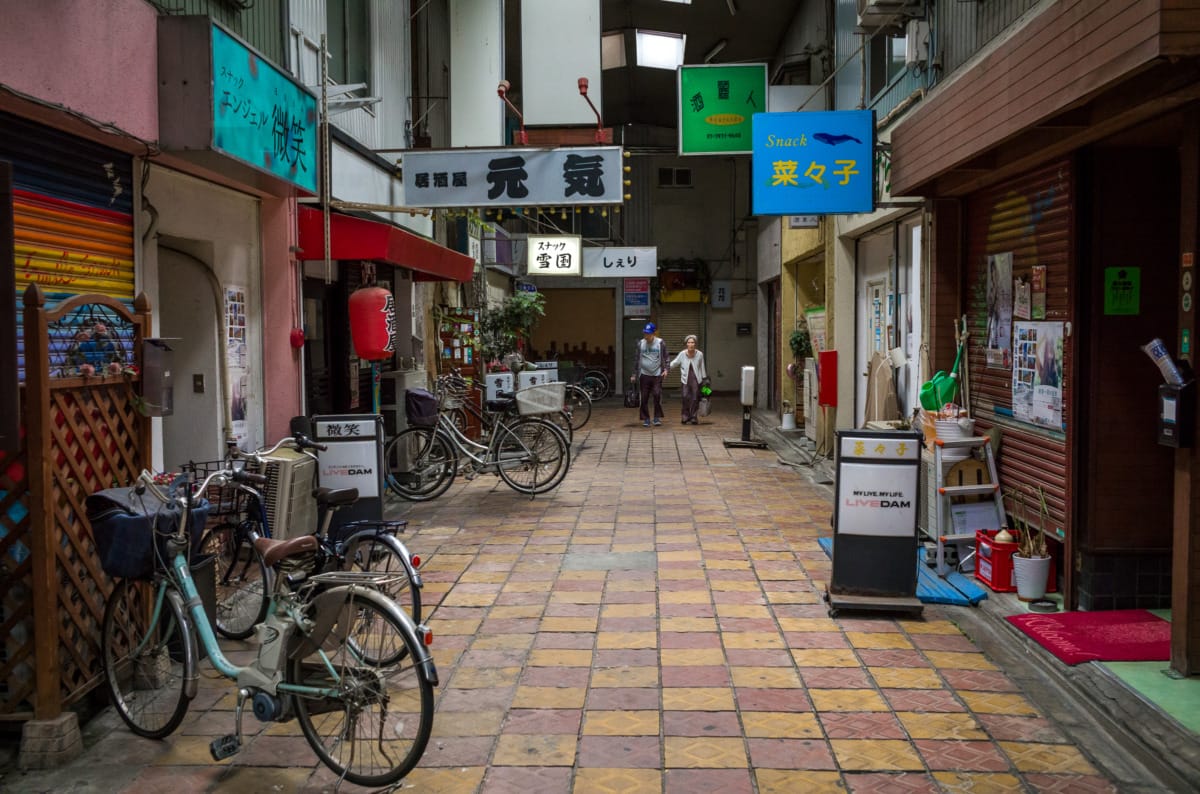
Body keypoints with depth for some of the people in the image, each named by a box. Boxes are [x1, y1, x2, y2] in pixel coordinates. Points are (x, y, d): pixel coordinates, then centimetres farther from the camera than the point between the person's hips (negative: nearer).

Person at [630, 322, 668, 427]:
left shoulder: (660, 343, -1)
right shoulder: (640, 343, 4)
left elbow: (665, 358, 5)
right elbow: (637, 359, 11)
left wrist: (665, 369, -9)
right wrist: (634, 374, 10)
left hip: (657, 375, -2)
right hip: (644, 374, 2)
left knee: (657, 395, -10)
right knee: (644, 398, 2)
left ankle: (657, 417, 3)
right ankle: (646, 419, 11)